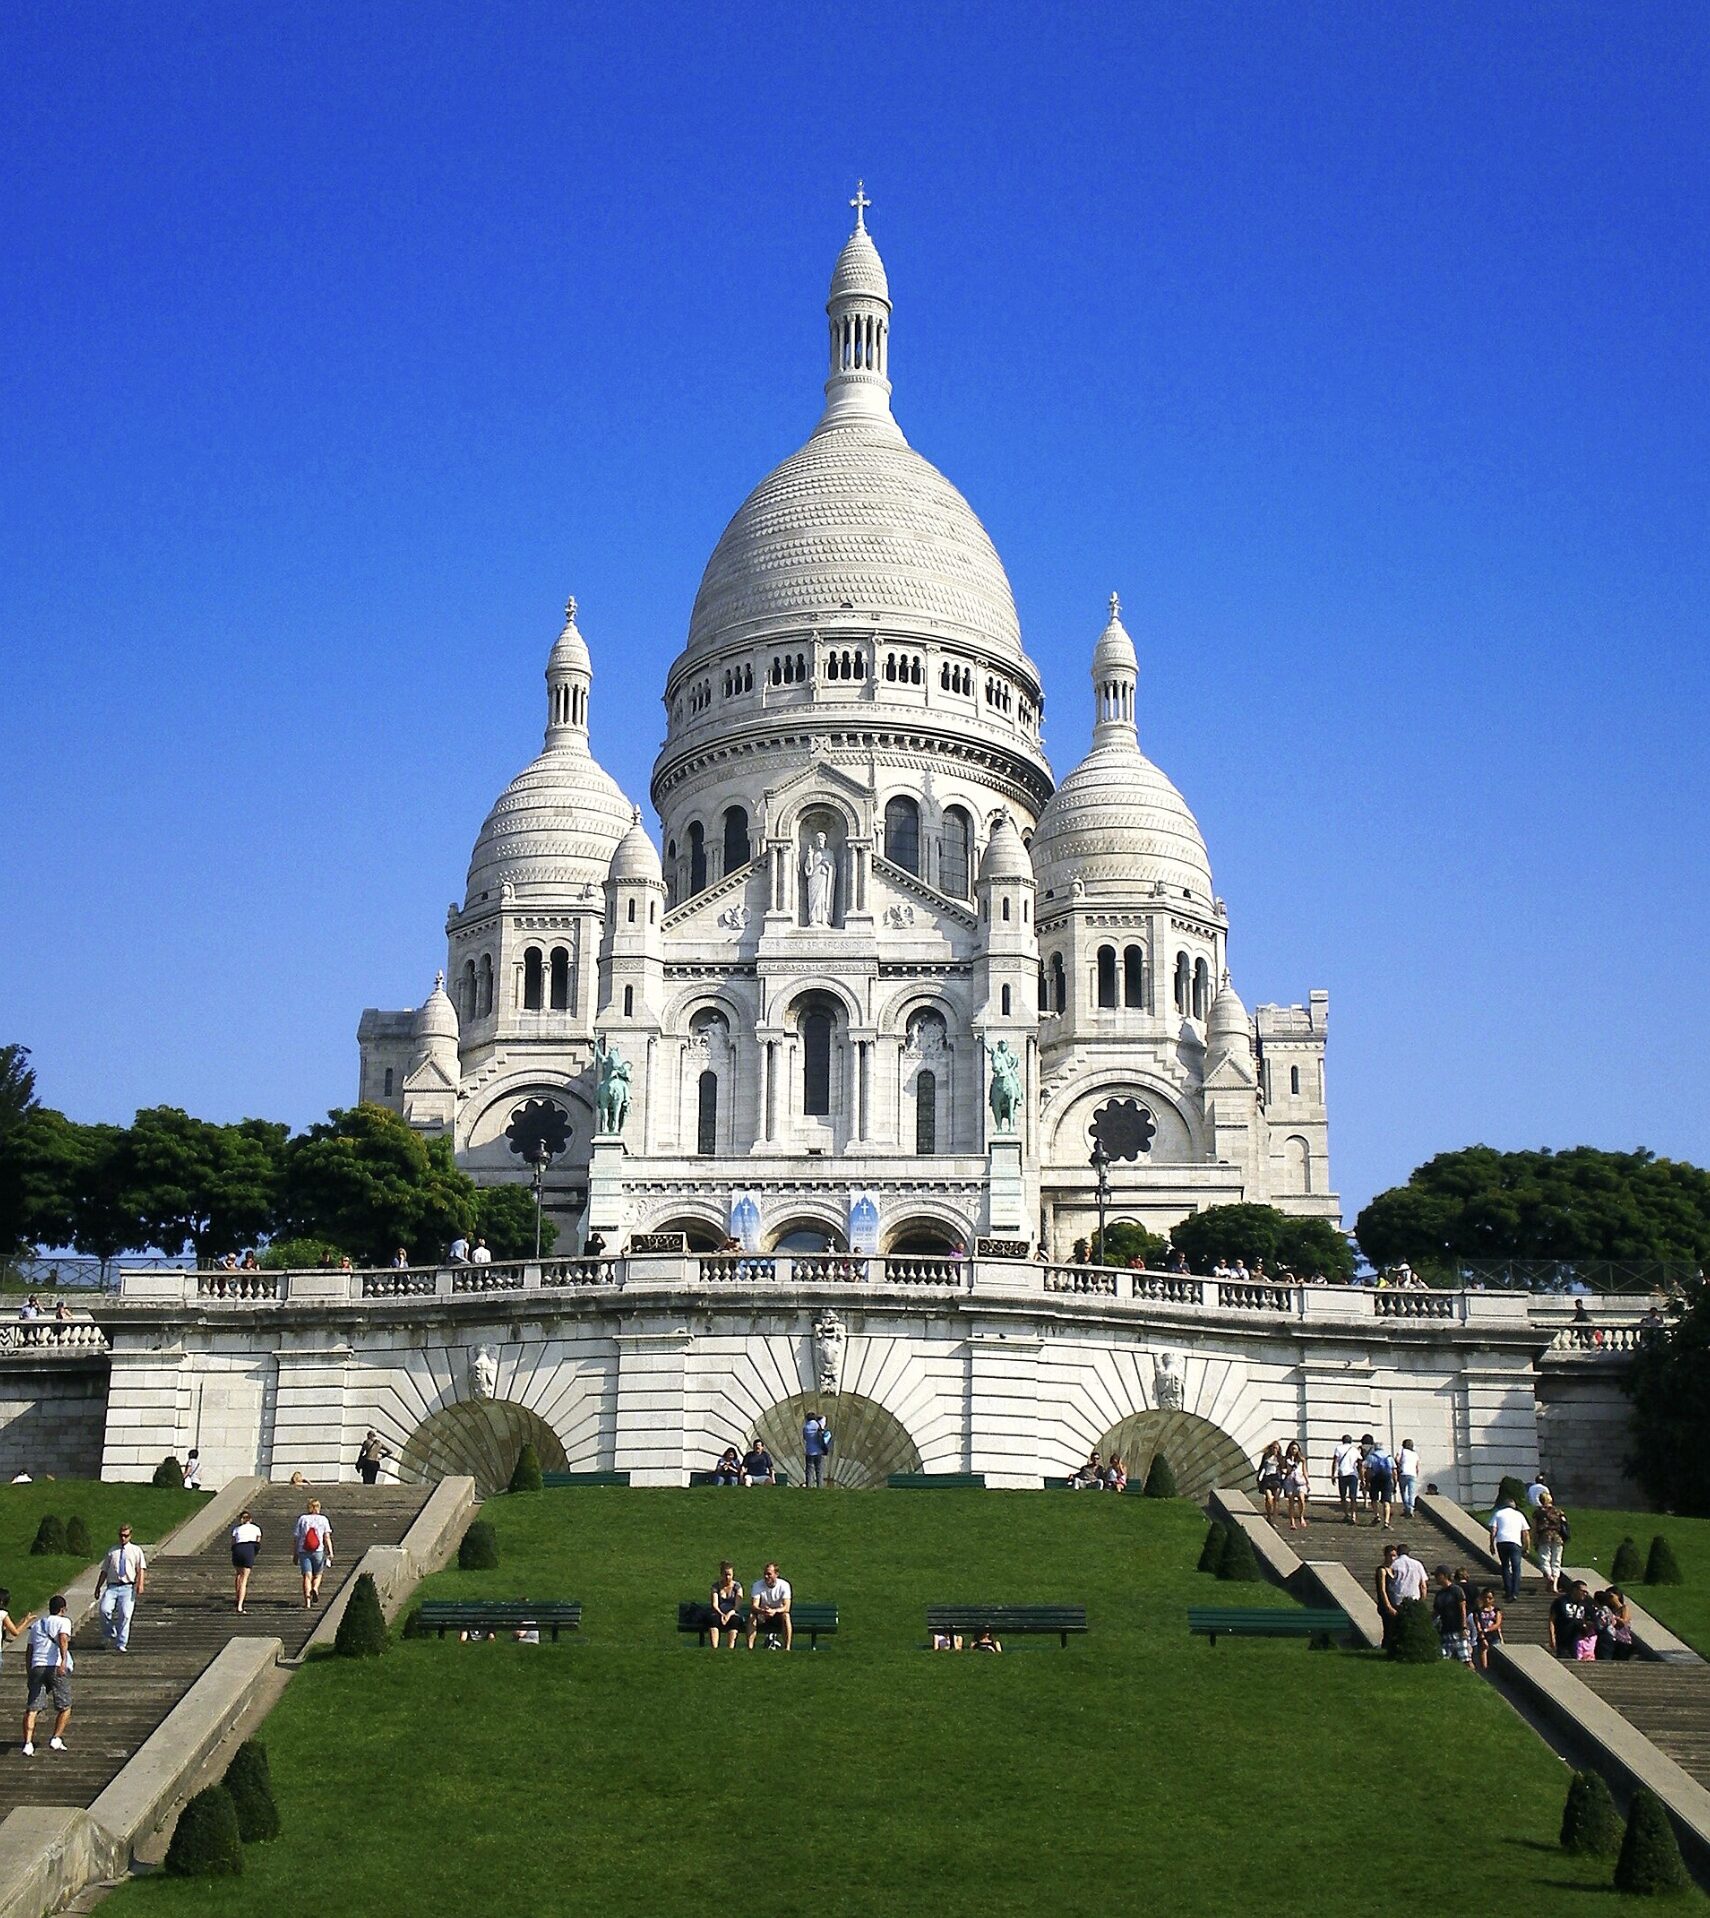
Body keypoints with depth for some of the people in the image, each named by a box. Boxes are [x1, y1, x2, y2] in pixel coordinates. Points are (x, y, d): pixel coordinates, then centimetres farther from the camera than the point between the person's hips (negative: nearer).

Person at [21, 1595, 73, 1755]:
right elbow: (63, 1639, -12)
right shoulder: (63, 1622, 8)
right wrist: (64, 1661, -25)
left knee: (31, 1709, -1)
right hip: (57, 1668, -4)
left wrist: (30, 1673, 29)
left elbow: (28, 1651, 23)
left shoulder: (36, 1624, 24)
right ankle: (56, 1739, 5)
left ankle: (28, 1744, -15)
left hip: (37, 1667, 4)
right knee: (64, 1707, 13)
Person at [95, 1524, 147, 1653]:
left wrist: (140, 1584, -10)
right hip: (112, 1586, 1)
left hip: (128, 1588, -1)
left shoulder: (136, 1550, 15)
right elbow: (104, 1571, 20)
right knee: (104, 1610, -20)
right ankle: (110, 1635, 2)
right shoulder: (112, 1551, 19)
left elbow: (141, 1569, 5)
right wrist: (98, 1587, 13)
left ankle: (121, 1644, -6)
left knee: (125, 1614, -13)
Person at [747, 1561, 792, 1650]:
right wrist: (762, 1611, -44)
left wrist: (774, 1611, -45)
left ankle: (787, 1648, -30)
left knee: (785, 1615, -33)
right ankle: (750, 1648, -29)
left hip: (778, 1617, -1)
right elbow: (753, 1606, -21)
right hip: (763, 1619, 1)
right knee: (752, 1616, -29)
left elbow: (786, 1607, -24)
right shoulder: (758, 1585, -11)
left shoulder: (784, 1585, -14)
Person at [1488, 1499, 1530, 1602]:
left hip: (1501, 1542, 0)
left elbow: (1493, 1531, 3)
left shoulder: (1498, 1514, 13)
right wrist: (1527, 1547, 20)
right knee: (1516, 1568, 0)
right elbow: (1526, 1533, 14)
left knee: (1505, 1566, 15)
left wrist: (1492, 1544, 7)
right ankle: (1514, 1592, -14)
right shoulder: (1519, 1515, 18)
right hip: (1515, 1542, 0)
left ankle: (1508, 1591, 15)